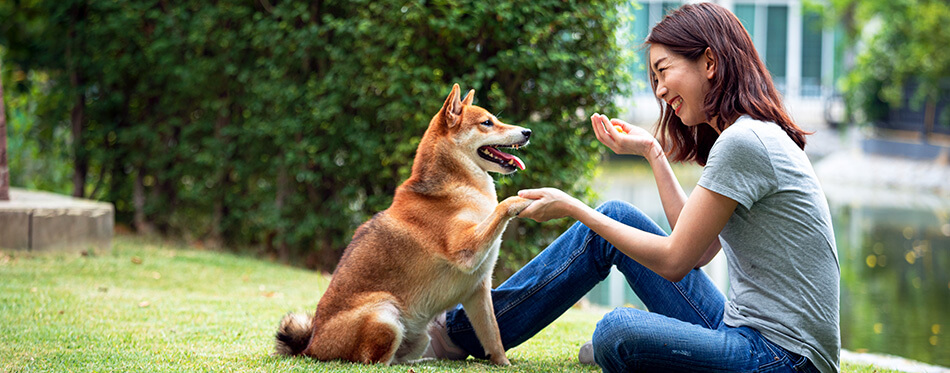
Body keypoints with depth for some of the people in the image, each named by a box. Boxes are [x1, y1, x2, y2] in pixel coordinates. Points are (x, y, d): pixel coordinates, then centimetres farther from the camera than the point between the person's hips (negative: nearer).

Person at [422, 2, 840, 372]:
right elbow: (697, 249, 16)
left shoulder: (743, 142, -17)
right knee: (615, 217, 10)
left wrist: (572, 208, -5)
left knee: (619, 331, -37)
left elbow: (676, 259, -14)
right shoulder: (760, 137, 14)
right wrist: (653, 153, 18)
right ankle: (463, 329, 15)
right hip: (743, 328, 10)